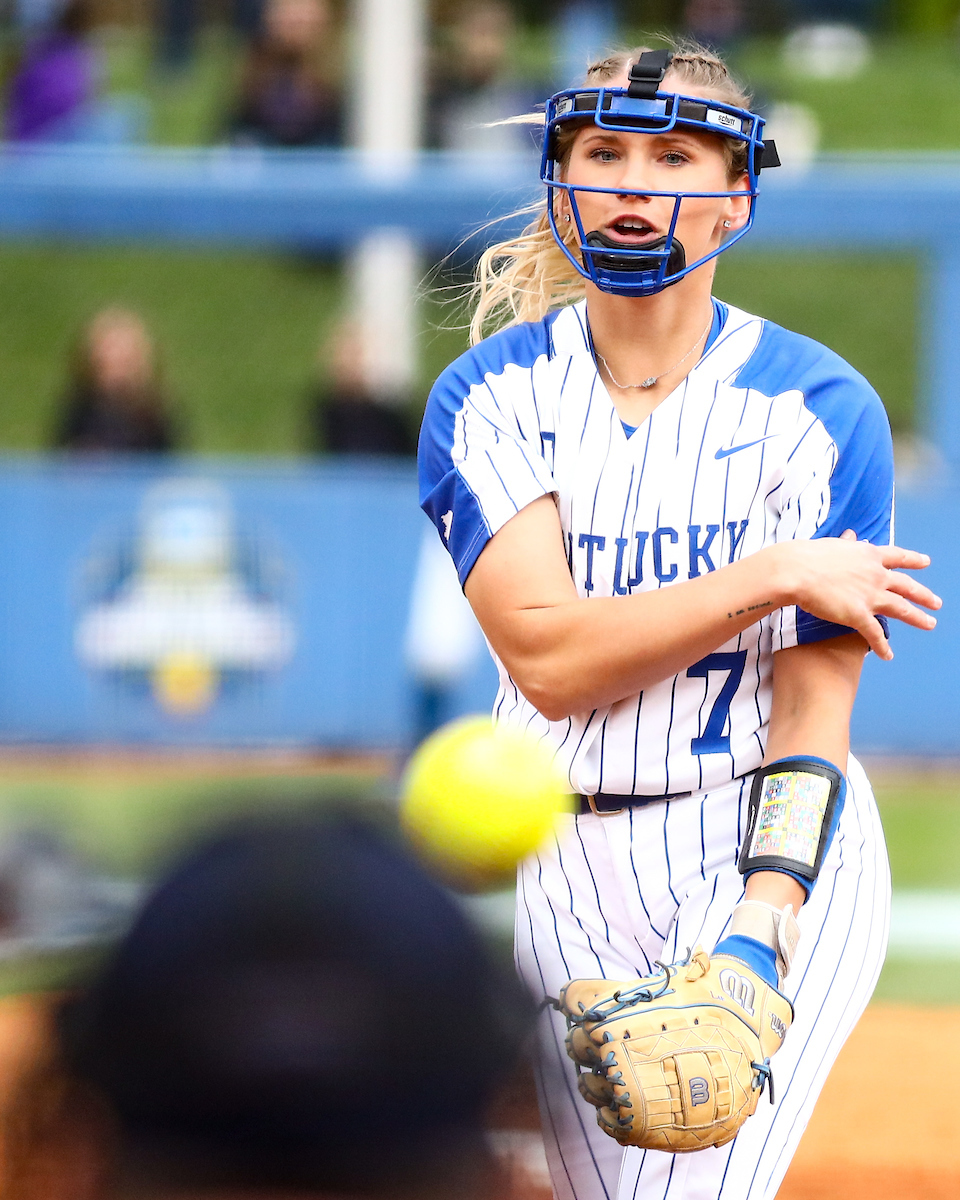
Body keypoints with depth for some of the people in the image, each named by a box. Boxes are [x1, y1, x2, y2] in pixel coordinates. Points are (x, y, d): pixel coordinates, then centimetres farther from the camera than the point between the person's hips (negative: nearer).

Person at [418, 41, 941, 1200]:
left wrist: (763, 920, -24)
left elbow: (816, 698, -10)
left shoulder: (821, 404, -5)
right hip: (568, 864, 3)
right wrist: (774, 575, -18)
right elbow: (546, 655, -14)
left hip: (769, 844, -3)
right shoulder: (491, 396, 0)